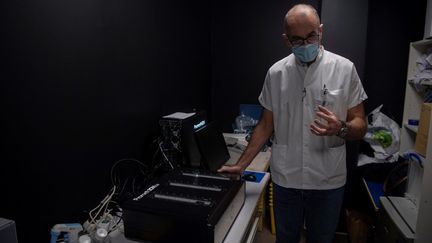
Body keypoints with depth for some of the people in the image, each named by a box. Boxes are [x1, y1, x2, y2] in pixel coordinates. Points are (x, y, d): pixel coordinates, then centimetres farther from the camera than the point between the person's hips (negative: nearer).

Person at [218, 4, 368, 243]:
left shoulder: (344, 68, -6)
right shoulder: (276, 72, -1)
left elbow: (360, 125, -3)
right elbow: (266, 124, 4)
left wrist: (340, 128, -27)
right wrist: (241, 164, 0)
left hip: (328, 181, -1)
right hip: (285, 179, 1)